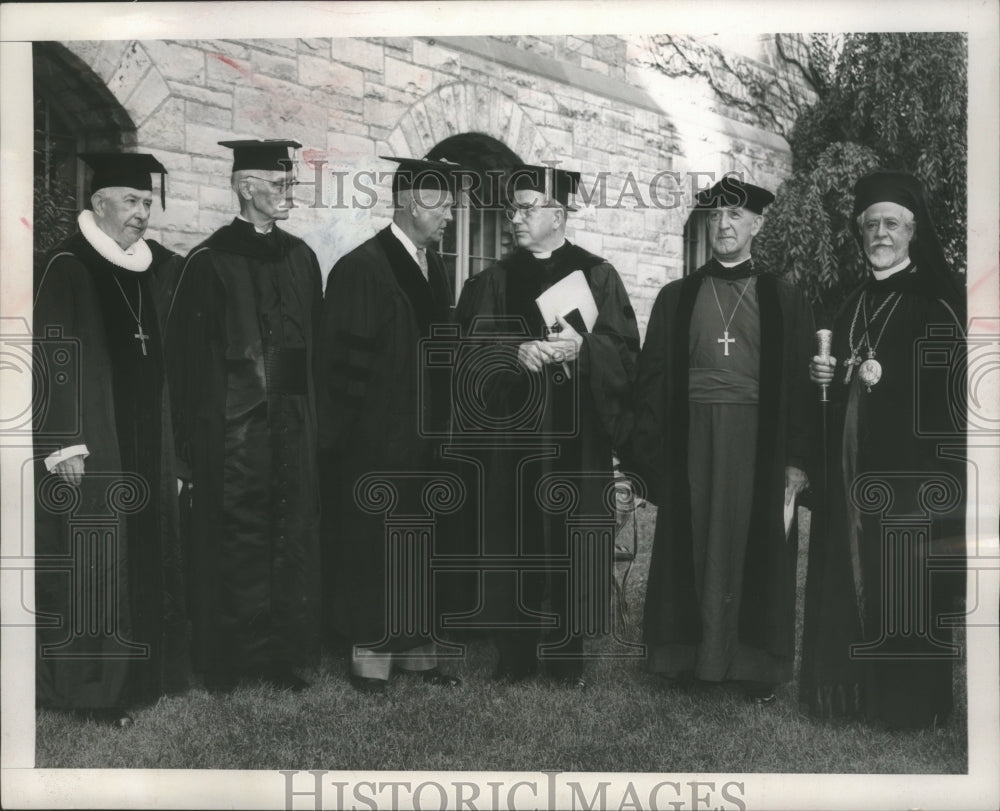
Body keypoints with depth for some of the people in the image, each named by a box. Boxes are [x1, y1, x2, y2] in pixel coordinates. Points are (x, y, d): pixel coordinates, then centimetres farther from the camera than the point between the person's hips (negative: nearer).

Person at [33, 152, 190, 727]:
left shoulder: (162, 268, 8)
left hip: (149, 441, 6)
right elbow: (53, 360, -13)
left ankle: (143, 668, 23)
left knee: (148, 553, 11)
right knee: (93, 561, -2)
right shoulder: (67, 269, -9)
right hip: (93, 447, -6)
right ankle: (93, 683, 9)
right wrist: (65, 442, -17)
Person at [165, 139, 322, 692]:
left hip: (292, 420, 5)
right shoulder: (209, 262, -5)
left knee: (291, 538, 8)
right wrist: (194, 433, -10)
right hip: (233, 424, -5)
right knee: (239, 540, 0)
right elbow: (186, 352, -7)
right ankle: (242, 657, 12)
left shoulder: (299, 257, 11)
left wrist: (313, 411, 9)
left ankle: (285, 652, 18)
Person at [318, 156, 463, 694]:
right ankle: (370, 655, 12)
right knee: (372, 545, 2)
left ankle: (414, 649, 21)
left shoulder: (432, 265, 10)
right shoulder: (362, 268, -13)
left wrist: (439, 421, 10)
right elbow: (346, 361, -14)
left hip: (424, 433, 7)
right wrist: (345, 436, -13)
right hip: (374, 442, -7)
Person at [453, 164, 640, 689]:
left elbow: (624, 350, -1)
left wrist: (582, 348, -19)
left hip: (577, 435, -1)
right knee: (513, 540, 2)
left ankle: (566, 651, 14)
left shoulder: (596, 276, 5)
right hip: (511, 432, 1)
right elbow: (472, 350, 0)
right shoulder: (494, 281, 9)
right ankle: (515, 650, 13)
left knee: (572, 538, 2)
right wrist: (516, 352, -18)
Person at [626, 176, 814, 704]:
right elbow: (652, 379, 8)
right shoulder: (676, 298, 11)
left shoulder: (785, 301, 9)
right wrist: (647, 457, -1)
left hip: (759, 443, -1)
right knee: (690, 550, 1)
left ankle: (757, 665, 13)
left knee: (757, 550, 2)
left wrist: (796, 460, -3)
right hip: (691, 440, 1)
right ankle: (690, 659, 11)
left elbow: (800, 384, 5)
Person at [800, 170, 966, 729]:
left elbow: (957, 387, -12)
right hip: (853, 468, 6)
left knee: (907, 585, -3)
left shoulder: (939, 302, -4)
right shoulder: (854, 303, 16)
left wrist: (884, 378, -19)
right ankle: (851, 691, 17)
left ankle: (914, 701, 10)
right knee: (848, 574, 6)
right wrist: (827, 375, 2)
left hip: (912, 468, -6)